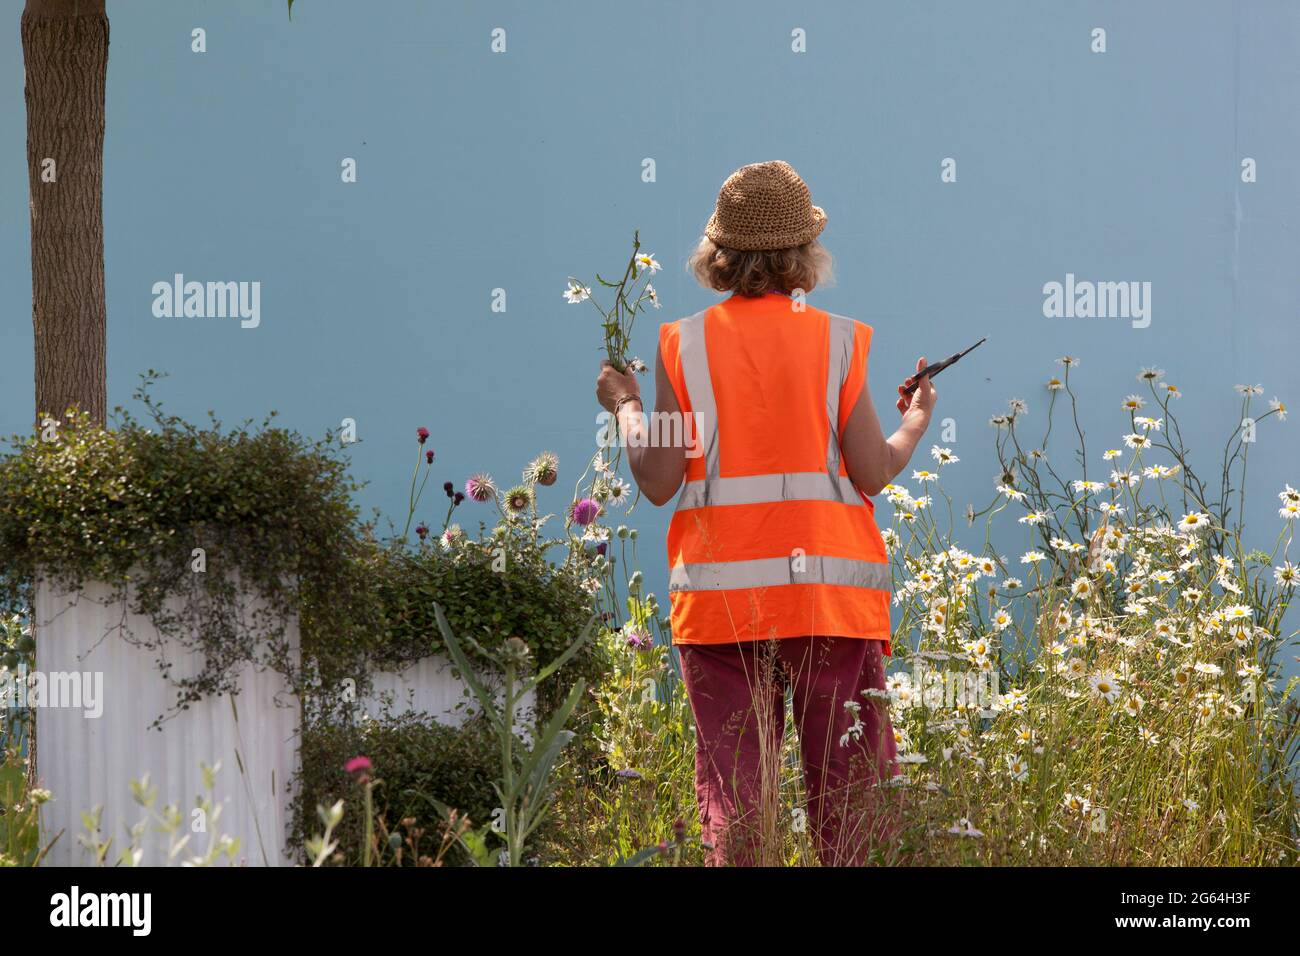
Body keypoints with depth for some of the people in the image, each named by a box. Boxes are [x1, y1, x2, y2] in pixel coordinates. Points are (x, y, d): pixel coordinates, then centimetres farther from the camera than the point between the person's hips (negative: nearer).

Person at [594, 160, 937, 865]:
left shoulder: (686, 345, 0)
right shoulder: (836, 341, -1)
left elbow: (659, 481, -1)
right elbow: (873, 473, -2)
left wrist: (625, 406, 16)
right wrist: (915, 423, 18)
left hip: (719, 594, 1)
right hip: (830, 591, -1)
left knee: (734, 791, 2)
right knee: (849, 794, 4)